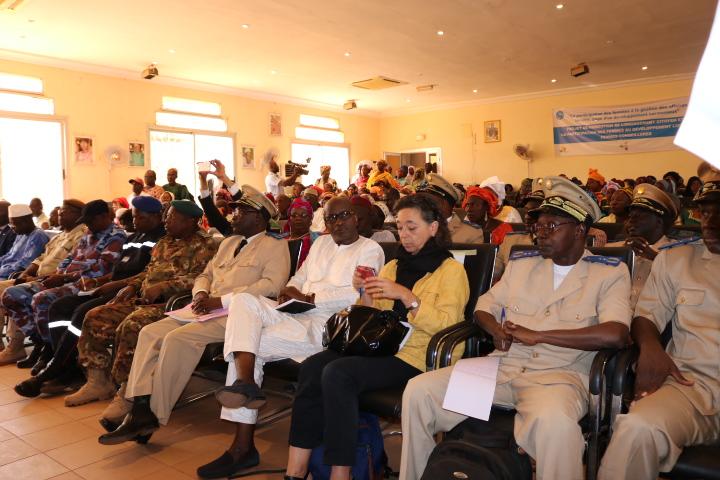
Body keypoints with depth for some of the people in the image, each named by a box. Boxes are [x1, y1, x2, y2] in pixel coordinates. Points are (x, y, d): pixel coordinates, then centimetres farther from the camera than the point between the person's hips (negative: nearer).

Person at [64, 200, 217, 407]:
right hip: (142, 300, 9)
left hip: (170, 304, -9)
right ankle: (98, 382, 3)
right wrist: (132, 286, 9)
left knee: (131, 326, -32)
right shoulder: (165, 242, 24)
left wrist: (163, 287, -24)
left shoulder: (204, 246, -5)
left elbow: (197, 279, -17)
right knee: (96, 318, -4)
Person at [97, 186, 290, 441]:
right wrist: (201, 294, 1)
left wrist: (220, 301, -19)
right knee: (150, 332, -10)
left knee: (178, 338, -27)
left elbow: (272, 284, -15)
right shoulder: (229, 242, 27)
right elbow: (205, 274, 27)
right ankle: (138, 403, -11)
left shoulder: (275, 246, 1)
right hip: (204, 309, 8)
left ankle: (153, 415, -17)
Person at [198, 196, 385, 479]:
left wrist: (309, 297, -12)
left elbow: (358, 293, -13)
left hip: (326, 324, -7)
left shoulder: (370, 249, 1)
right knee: (244, 300, -18)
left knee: (252, 341, -20)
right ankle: (245, 383, -28)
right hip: (298, 314, 7)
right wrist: (290, 290, 1)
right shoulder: (321, 243, 23)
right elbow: (300, 277, 25)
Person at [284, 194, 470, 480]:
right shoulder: (393, 266, 21)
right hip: (381, 348, 6)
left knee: (338, 372, -29)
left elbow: (445, 324, -11)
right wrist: (366, 293, 2)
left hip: (415, 357, -6)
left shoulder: (451, 271, 4)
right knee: (311, 367, -21)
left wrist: (406, 296, -20)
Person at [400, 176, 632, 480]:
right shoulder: (521, 264, 17)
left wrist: (537, 335, -12)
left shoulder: (610, 273, 3)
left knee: (553, 420, -40)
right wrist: (497, 330, -2)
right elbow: (483, 307, 23)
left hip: (560, 373, -4)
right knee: (418, 389, -13)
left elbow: (615, 335, -13)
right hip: (503, 366, 5)